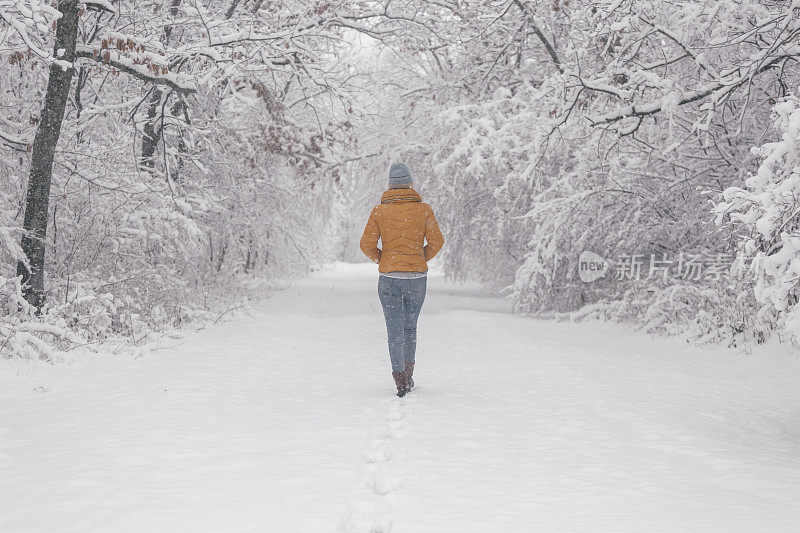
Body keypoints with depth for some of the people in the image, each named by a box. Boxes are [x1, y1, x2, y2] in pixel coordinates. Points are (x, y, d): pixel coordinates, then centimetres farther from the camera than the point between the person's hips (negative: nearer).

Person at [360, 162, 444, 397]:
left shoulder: (379, 210, 0)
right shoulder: (423, 209, 0)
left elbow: (367, 245, -4)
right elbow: (436, 242, -3)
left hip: (389, 278, -1)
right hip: (417, 277, 1)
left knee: (395, 328, 3)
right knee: (410, 325, 19)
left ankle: (400, 379, -5)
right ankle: (409, 372, 15)